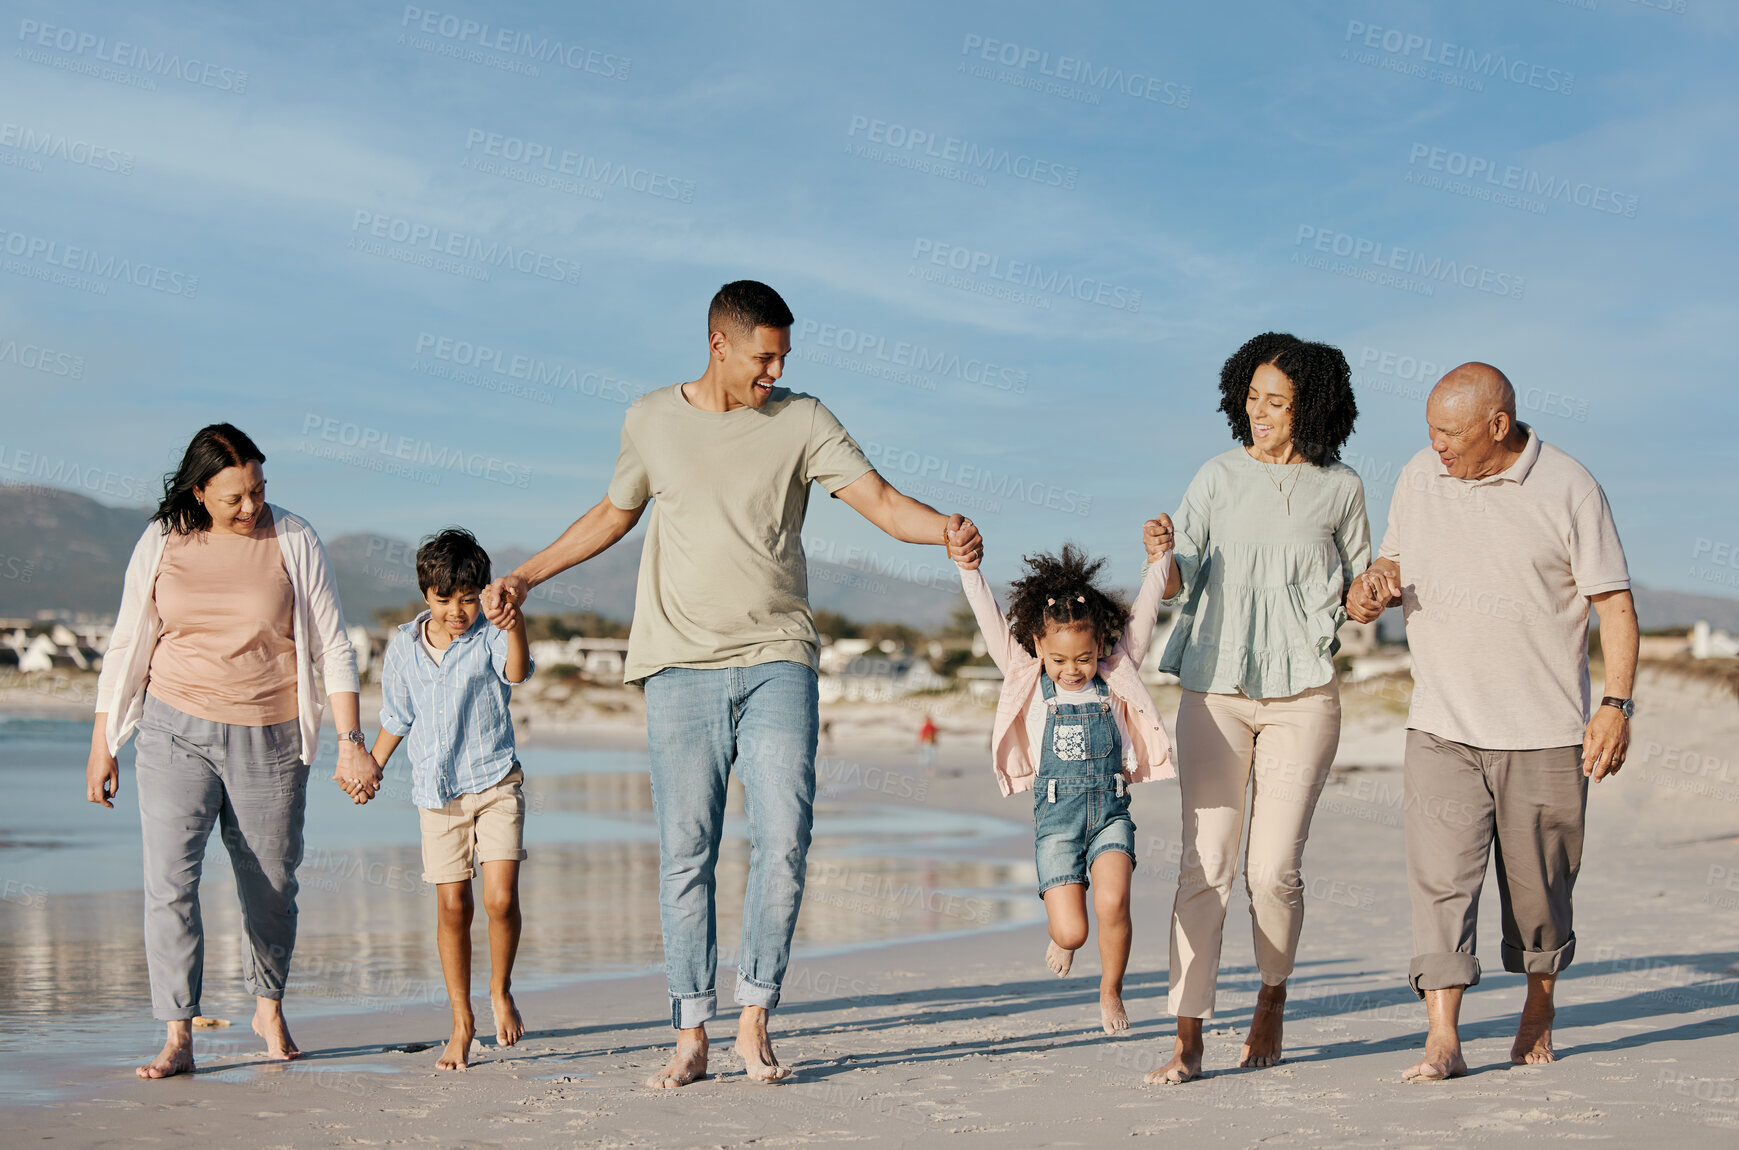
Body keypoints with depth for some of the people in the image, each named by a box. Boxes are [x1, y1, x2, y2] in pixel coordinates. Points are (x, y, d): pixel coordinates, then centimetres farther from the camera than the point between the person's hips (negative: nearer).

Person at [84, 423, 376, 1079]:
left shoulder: (293, 540, -4)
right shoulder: (160, 544, 0)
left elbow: (333, 648, -2)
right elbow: (126, 648, 8)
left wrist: (350, 742, -8)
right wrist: (102, 743, 7)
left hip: (269, 741, 0)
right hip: (176, 730, 0)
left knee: (271, 888, 10)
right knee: (169, 881, -12)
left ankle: (269, 1009, 34)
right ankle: (177, 1039, -7)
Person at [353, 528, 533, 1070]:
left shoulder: (489, 639, -6)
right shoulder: (404, 647, 5)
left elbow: (517, 672, -29)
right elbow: (396, 717, 17)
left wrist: (516, 629, -48)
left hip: (496, 784, -3)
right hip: (437, 793, 3)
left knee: (500, 898, -13)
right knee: (452, 906, 5)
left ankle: (501, 991, 14)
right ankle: (461, 1021, 15)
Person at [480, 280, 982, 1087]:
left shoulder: (802, 421, 5)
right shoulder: (651, 421, 9)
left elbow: (880, 500, -4)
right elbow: (613, 515, 24)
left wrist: (947, 530, -24)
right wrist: (525, 577, 22)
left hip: (777, 663, 0)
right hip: (681, 669, 1)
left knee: (783, 840, -10)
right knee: (685, 854, 0)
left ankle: (755, 1019, 4)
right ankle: (691, 1035, 7)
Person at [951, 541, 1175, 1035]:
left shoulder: (1117, 677, 8)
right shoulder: (1027, 681, 5)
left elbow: (1143, 614, 5)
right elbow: (991, 621, -2)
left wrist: (1159, 560, -2)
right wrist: (968, 567, -10)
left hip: (1111, 810, 1)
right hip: (1056, 816, -1)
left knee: (1113, 902, -22)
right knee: (1072, 931, -10)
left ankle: (1111, 990, 4)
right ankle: (1061, 934, 30)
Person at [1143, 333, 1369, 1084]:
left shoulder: (1340, 488, 6)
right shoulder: (1220, 477, 7)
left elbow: (1355, 593, 14)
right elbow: (1179, 585, 2)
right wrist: (1163, 553, -20)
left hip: (1303, 695, -1)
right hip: (1214, 690, 1)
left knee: (1274, 870, -4)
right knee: (1204, 864, -5)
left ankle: (1272, 998, 23)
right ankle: (1187, 1040, -2)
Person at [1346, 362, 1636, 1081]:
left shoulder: (1567, 489, -4)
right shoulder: (1419, 479, 6)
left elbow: (1614, 601, -3)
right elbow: (1395, 559, 22)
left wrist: (1616, 705, -11)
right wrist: (1372, 591, -2)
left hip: (1546, 730, -2)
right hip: (1442, 727, 2)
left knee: (1538, 883, 8)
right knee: (1440, 877, -9)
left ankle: (1539, 1009, 30)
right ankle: (1442, 1040, -10)